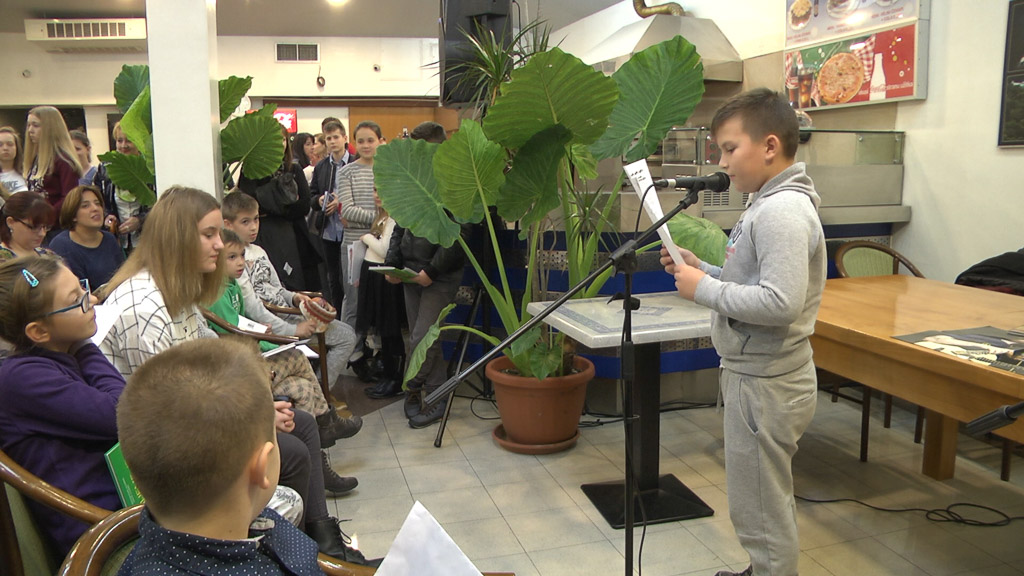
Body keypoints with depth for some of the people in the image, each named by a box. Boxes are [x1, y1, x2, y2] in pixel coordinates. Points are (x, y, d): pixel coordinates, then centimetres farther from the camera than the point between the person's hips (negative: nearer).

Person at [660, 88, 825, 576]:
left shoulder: (783, 212, -22)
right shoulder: (769, 204, 12)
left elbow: (780, 302, -31)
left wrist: (704, 289, -21)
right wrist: (701, 269, 5)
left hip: (765, 384, -11)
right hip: (756, 374, 11)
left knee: (760, 513, 2)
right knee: (770, 503, 26)